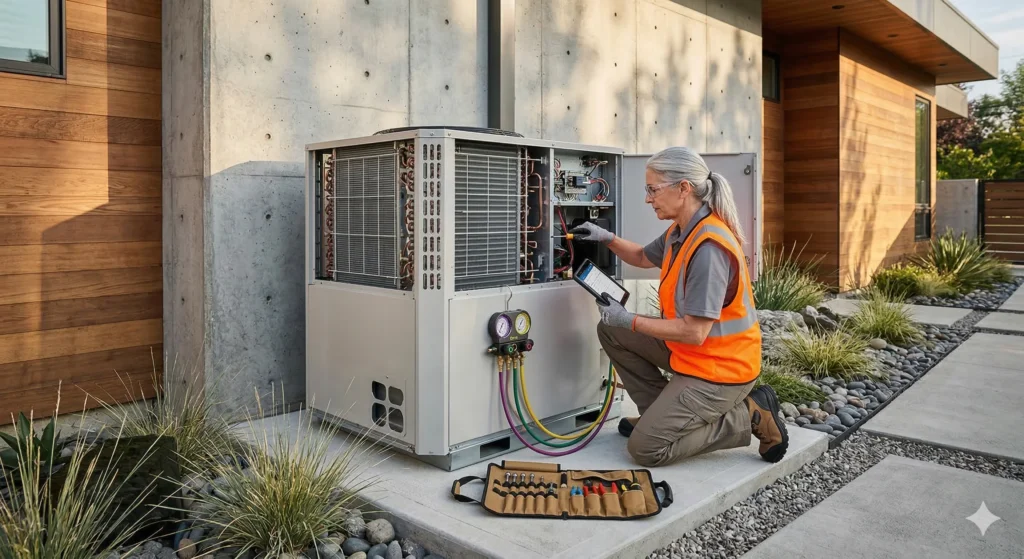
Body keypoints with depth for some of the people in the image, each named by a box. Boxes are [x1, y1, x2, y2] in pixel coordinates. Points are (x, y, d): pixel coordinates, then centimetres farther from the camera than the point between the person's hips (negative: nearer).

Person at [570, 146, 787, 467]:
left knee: (645, 448, -10)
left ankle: (748, 415, 0)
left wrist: (629, 321, -18)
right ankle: (660, 413, 14)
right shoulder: (680, 232, 2)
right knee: (611, 332, 10)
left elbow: (694, 332, -28)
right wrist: (607, 239, 5)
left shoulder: (709, 248, -28)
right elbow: (643, 257, 24)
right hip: (687, 348, 9)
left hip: (718, 368, -9)